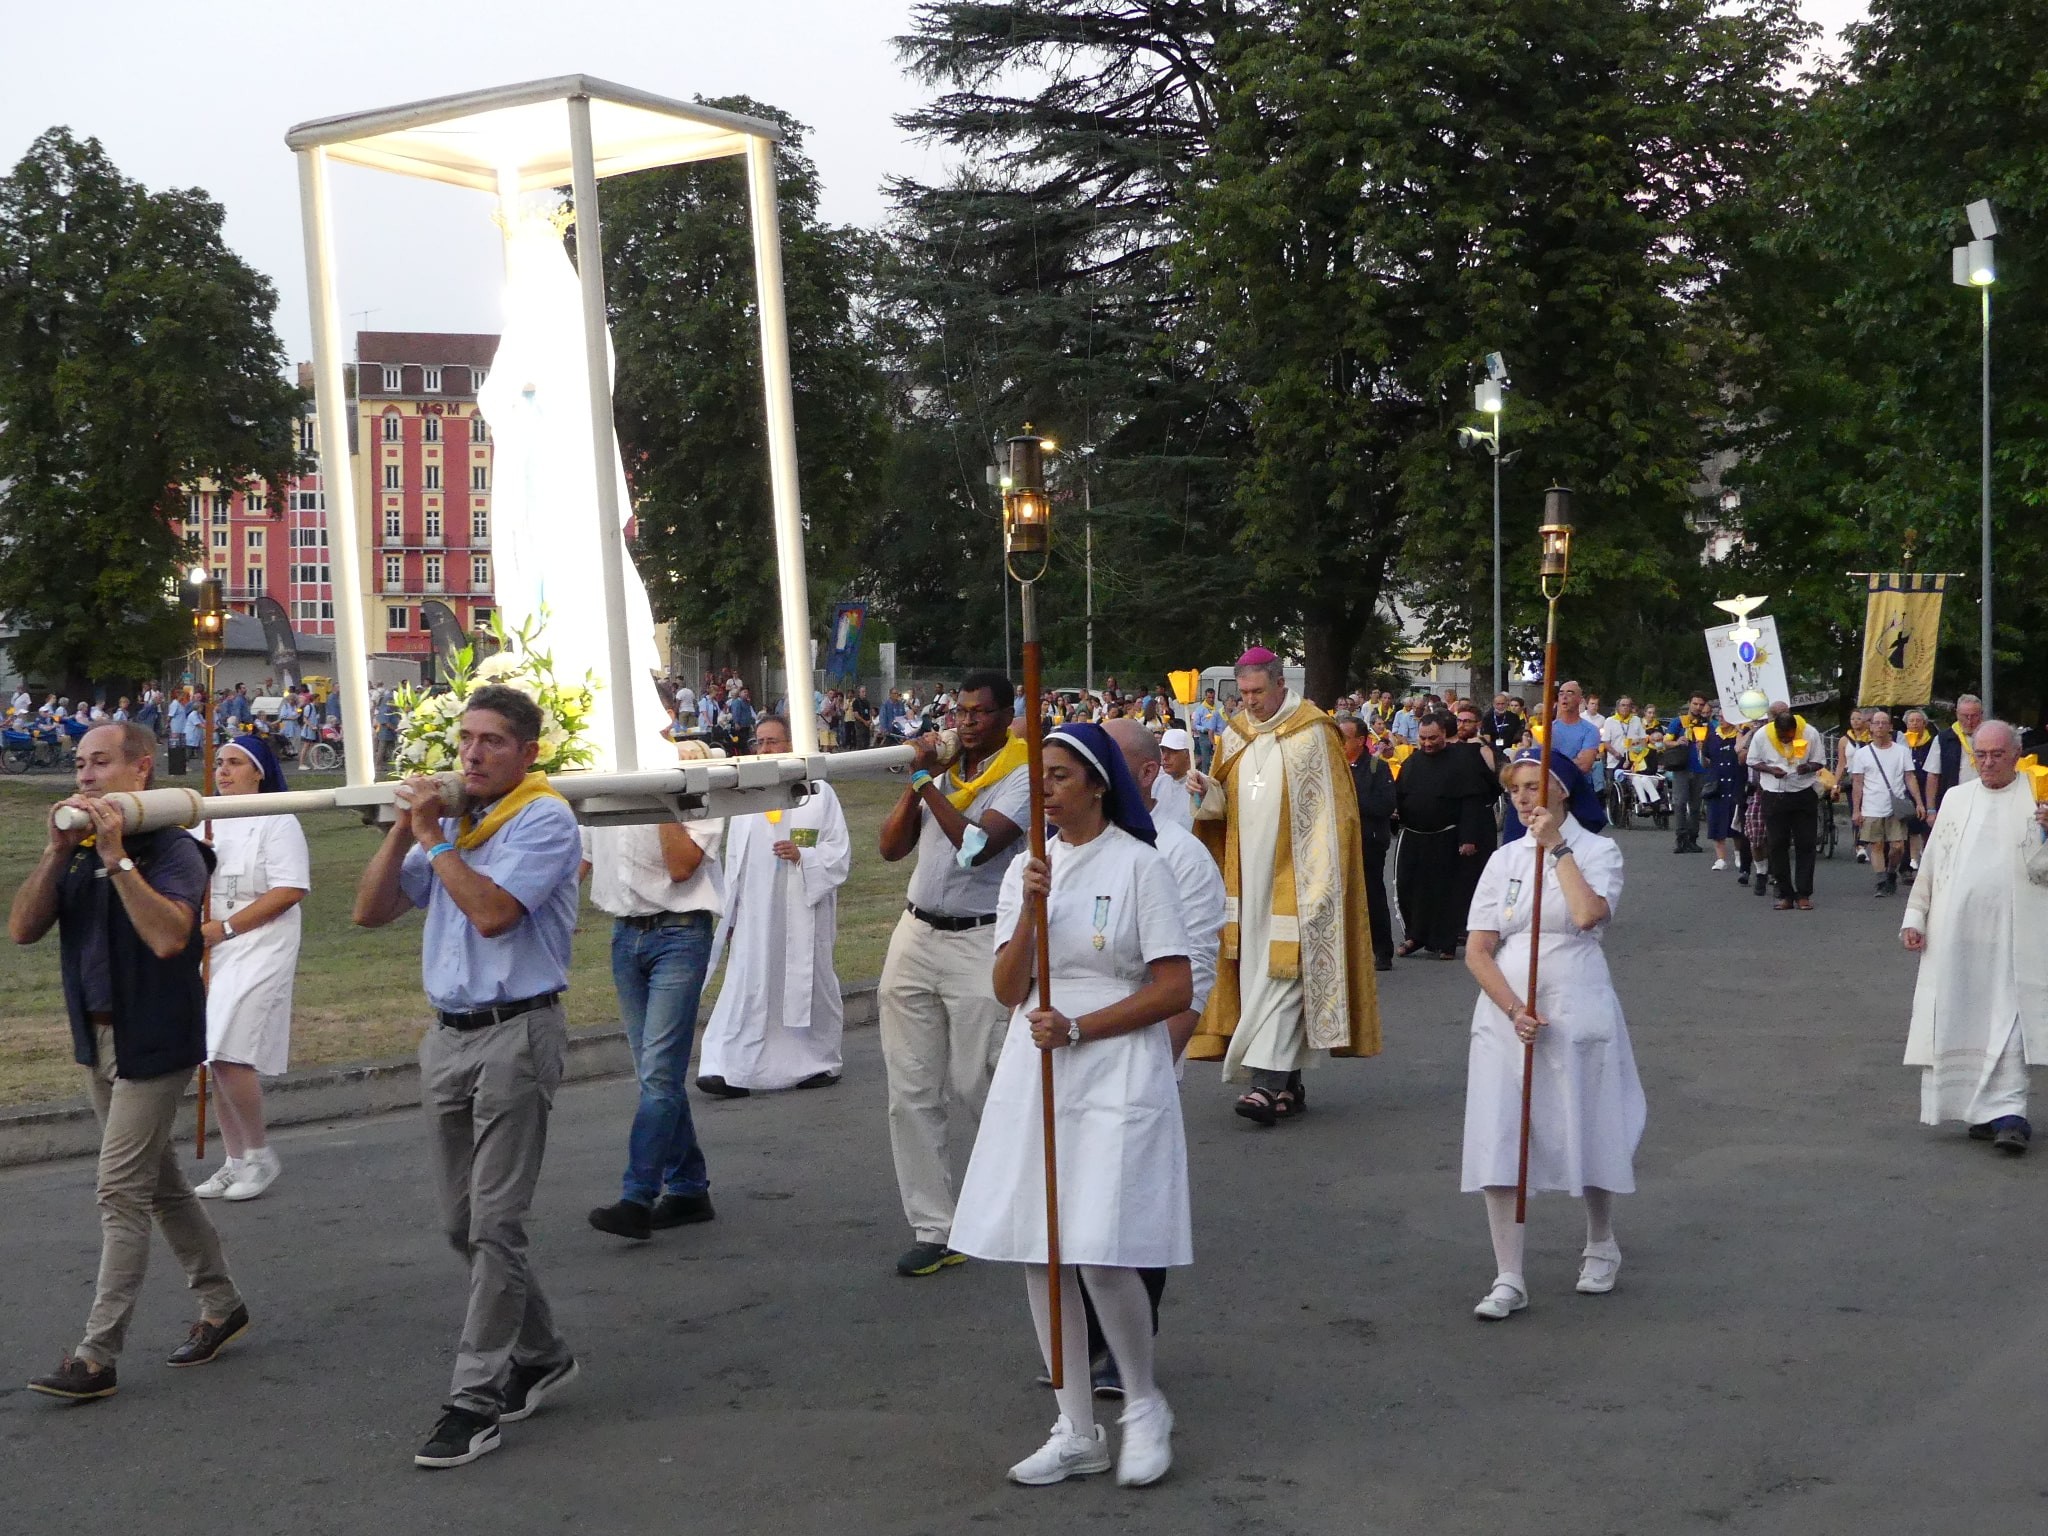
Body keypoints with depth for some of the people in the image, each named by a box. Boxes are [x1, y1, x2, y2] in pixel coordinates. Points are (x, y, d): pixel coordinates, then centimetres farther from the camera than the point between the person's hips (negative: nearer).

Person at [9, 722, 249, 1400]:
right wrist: (56, 852, -14)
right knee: (157, 1182, 16)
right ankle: (221, 1304, 30)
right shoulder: (79, 851, 6)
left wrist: (117, 857, -28)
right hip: (99, 1039, 8)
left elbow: (168, 936, -30)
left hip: (154, 1044, -7)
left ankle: (97, 1356, -4)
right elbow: (22, 929, -3)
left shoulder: (172, 851, -14)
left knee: (120, 1192, -7)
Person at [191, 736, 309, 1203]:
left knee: (229, 1056, -16)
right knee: (218, 1060, 8)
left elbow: (290, 890, -15)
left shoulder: (277, 822, -6)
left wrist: (223, 928, -18)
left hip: (257, 953, -7)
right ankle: (236, 1161, 18)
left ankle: (260, 1156, 0)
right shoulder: (208, 825, 15)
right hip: (212, 955, 7)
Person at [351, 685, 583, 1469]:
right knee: (463, 1223, 13)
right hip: (448, 1035, 8)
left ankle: (475, 1399, -4)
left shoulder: (544, 819, -8)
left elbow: (492, 911, -22)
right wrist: (405, 827, 1)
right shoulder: (449, 820, 14)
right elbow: (370, 911, 12)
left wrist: (434, 837, -11)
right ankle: (540, 1353, 29)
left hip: (516, 1034, -8)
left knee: (493, 1224, -8)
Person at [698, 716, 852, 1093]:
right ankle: (731, 1070, -7)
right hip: (756, 914, 2)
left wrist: (803, 856, -19)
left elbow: (840, 853, -1)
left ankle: (820, 1063, 24)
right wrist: (729, 913, 12)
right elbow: (734, 860, 12)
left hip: (804, 912, -2)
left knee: (809, 984, 8)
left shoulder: (818, 793, -1)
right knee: (746, 987, -5)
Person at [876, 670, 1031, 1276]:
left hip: (977, 942, -6)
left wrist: (929, 780, -15)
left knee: (974, 1088, -4)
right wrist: (916, 782, -4)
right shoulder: (941, 767, 10)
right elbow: (891, 847, 7)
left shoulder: (1021, 776, -7)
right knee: (911, 1093, 4)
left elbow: (976, 847, -21)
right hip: (915, 935, 6)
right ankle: (933, 1229, 10)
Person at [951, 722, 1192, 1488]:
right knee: (1038, 1253, 5)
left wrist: (1080, 1028, -14)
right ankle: (1076, 1432, 17)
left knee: (1100, 1253, -12)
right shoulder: (1027, 870, 10)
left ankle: (1144, 1407, 14)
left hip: (1117, 1076, -6)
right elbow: (1008, 989, 2)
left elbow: (1175, 989, -9)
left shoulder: (1140, 865, -5)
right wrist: (1031, 908, -12)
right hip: (1035, 1072, 6)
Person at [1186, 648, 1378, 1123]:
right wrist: (1207, 792, -6)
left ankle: (1267, 1081, -16)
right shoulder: (1235, 735, 11)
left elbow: (1330, 810, -6)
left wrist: (1320, 877, -12)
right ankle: (1289, 1085, 12)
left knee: (1283, 972, -11)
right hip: (1249, 876, 6)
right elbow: (1224, 805, 17)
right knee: (1256, 972, 5)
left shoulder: (1312, 733, -5)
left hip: (1294, 875, -6)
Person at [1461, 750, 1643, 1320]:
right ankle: (1508, 1279, 2)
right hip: (1505, 1010, 3)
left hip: (1576, 1010, -3)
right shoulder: (1505, 860, 8)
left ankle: (1600, 1246, 35)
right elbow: (1477, 952, 2)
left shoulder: (1597, 851, 0)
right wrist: (1513, 1010, -12)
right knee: (1499, 1142, -4)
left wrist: (1556, 847, -14)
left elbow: (1587, 912, -22)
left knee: (1585, 1130, 8)